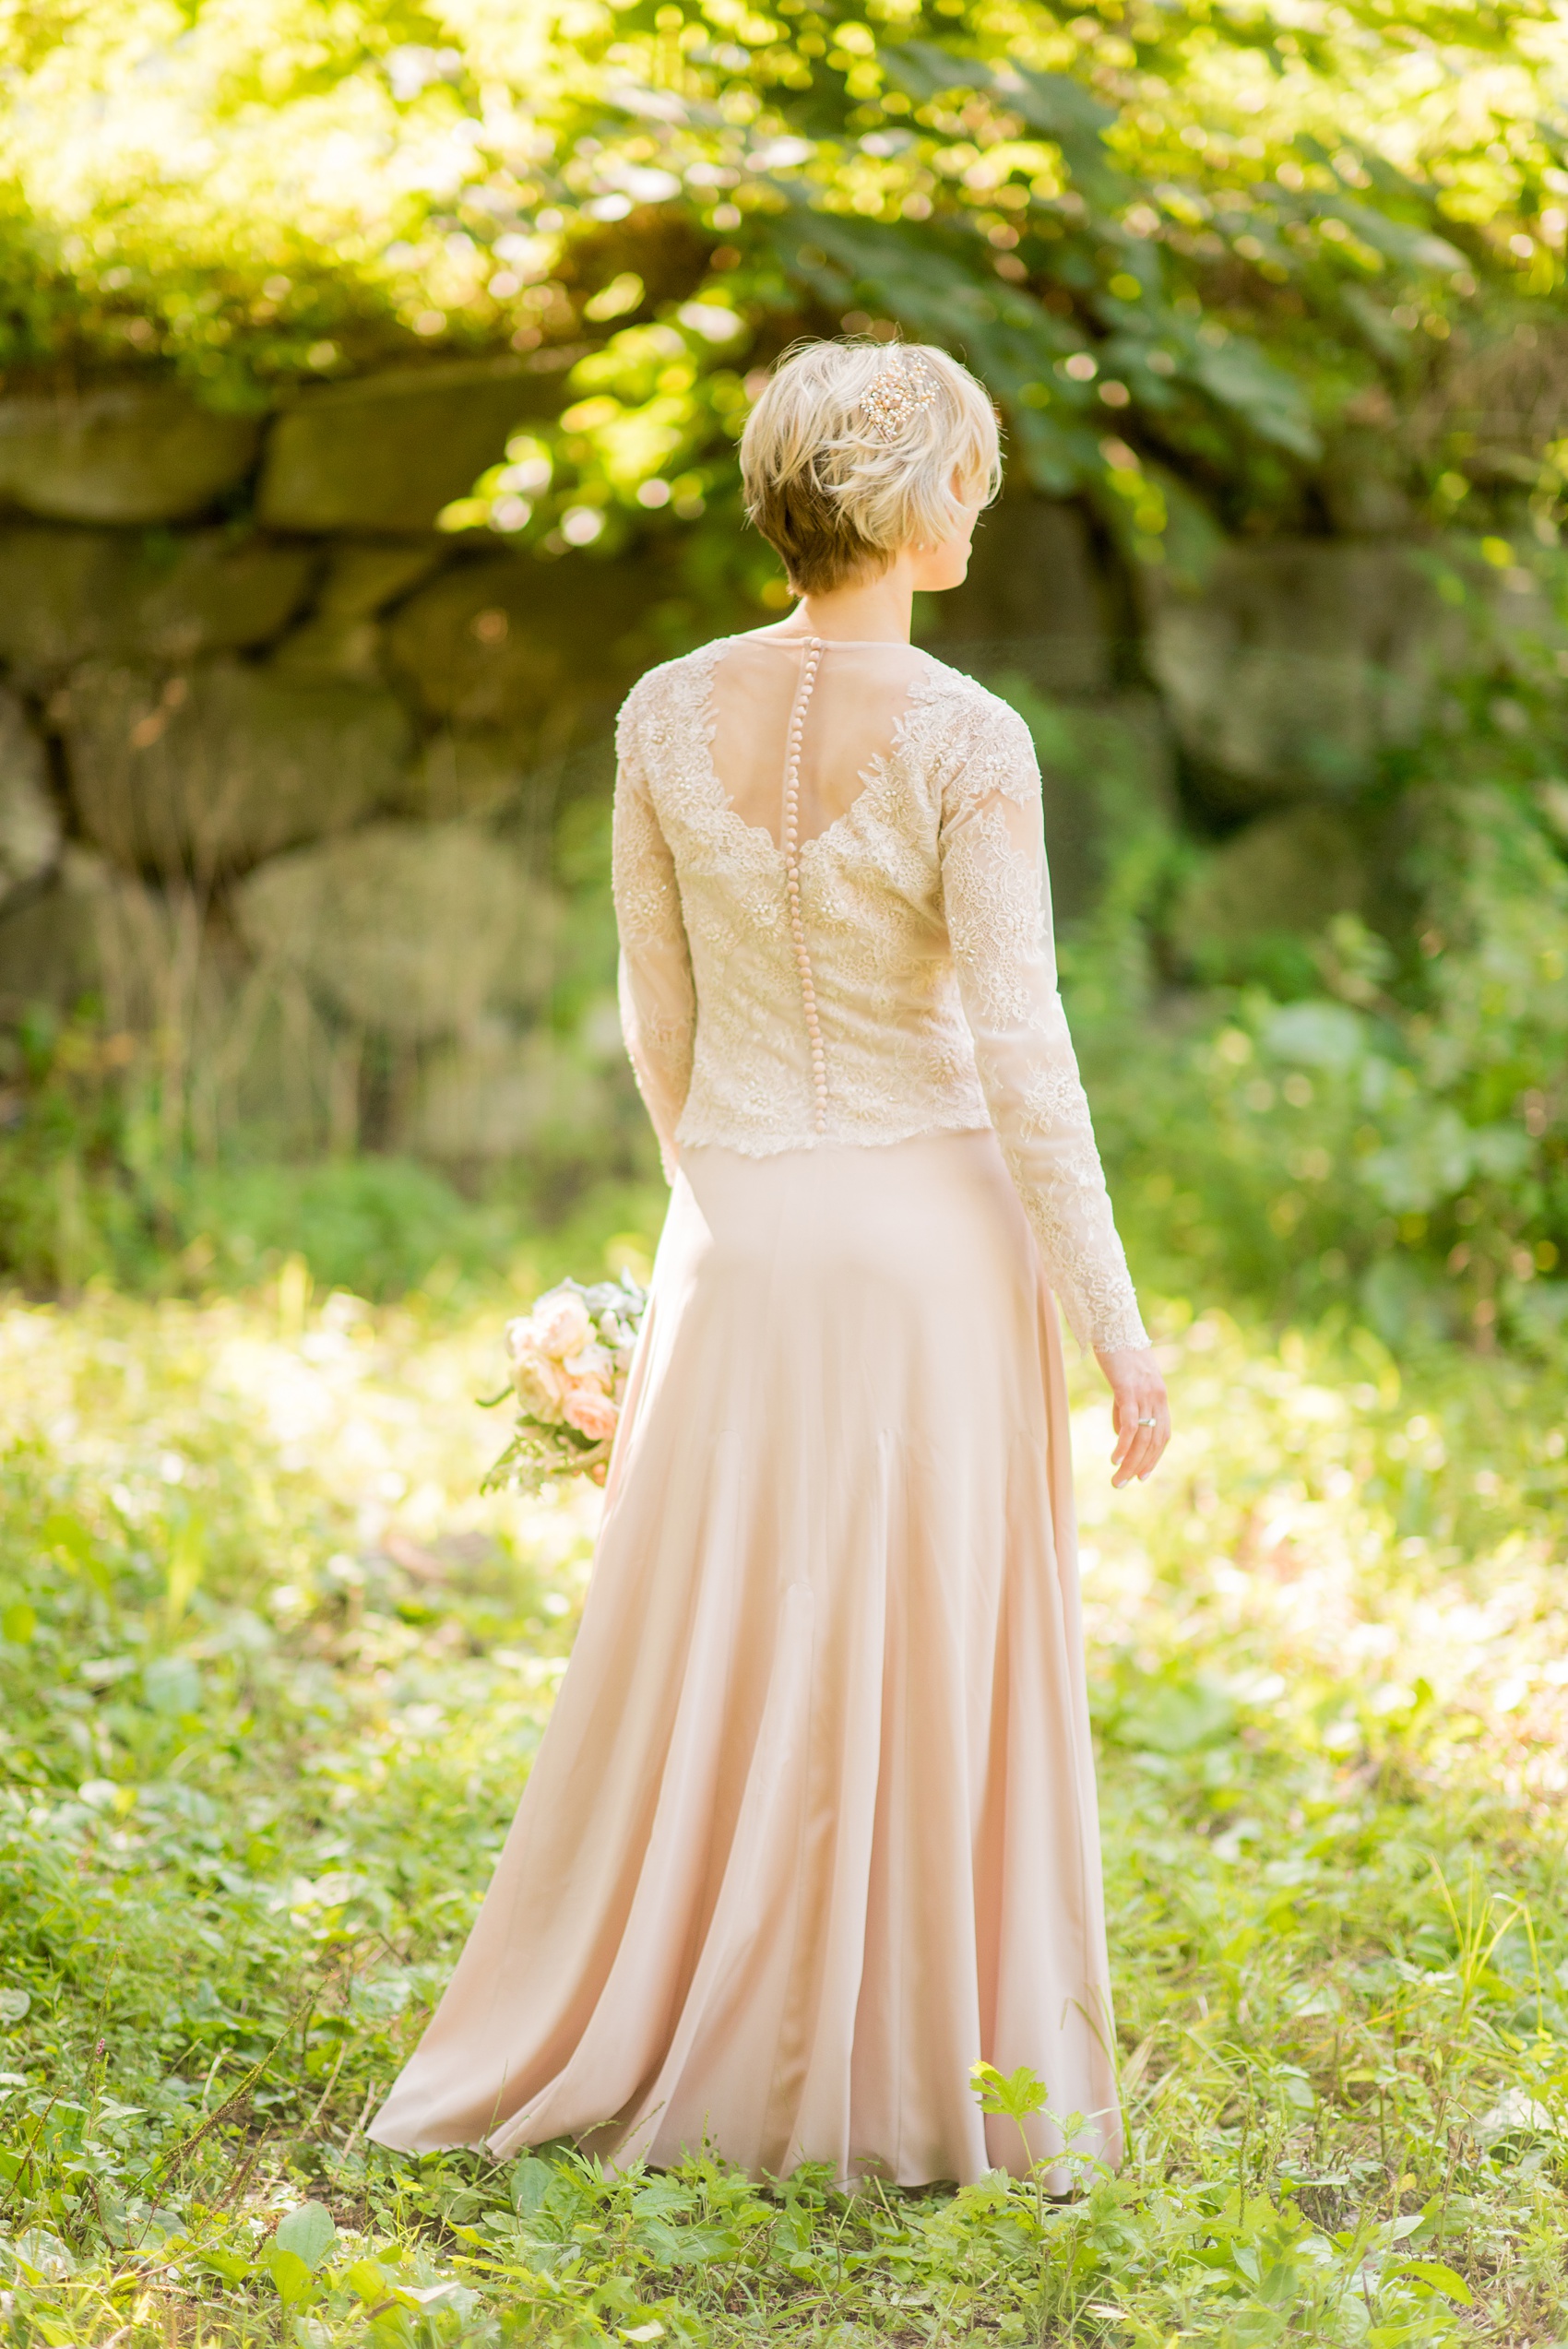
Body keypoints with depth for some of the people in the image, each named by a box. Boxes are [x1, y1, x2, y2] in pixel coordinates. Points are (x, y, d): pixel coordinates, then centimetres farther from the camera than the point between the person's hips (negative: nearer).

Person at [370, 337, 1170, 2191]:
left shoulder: (667, 713, -2)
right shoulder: (968, 739, -15)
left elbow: (658, 1017, 7)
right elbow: (1018, 1054, -17)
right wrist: (1117, 1326, -9)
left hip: (740, 1244, 4)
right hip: (938, 1239, -3)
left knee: (697, 1676, 15)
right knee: (929, 1687, 8)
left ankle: (584, 2057, 21)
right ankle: (911, 2093, 15)